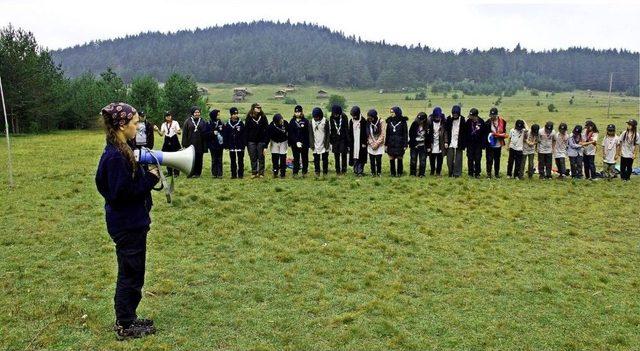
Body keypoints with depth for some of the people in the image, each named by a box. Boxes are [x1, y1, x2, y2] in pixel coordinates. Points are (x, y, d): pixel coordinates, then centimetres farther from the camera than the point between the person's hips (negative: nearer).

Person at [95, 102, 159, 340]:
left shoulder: (120, 151, 7)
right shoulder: (116, 156, -22)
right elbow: (121, 192, -25)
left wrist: (146, 174, 1)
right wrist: (150, 179, -18)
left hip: (130, 223, 10)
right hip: (128, 226, -10)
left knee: (129, 274, 19)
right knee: (131, 276, 4)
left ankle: (127, 320, 33)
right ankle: (125, 326, 19)